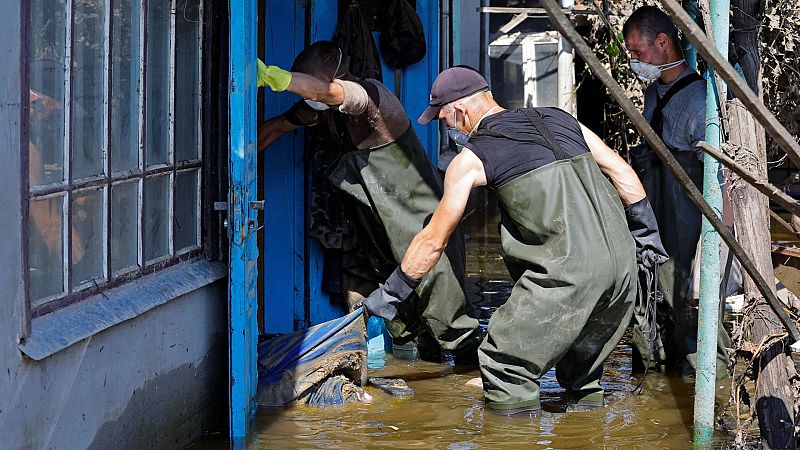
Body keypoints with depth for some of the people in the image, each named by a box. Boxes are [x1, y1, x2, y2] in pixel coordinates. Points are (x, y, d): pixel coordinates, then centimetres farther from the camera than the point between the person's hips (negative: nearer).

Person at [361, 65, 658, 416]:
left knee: (504, 364, 5)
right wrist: (647, 234, 29)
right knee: (581, 366, 26)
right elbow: (622, 171, 20)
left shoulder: (471, 159, 7)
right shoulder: (559, 119, 21)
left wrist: (390, 293, 24)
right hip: (623, 262, 7)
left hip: (568, 271, -6)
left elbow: (433, 240, 12)